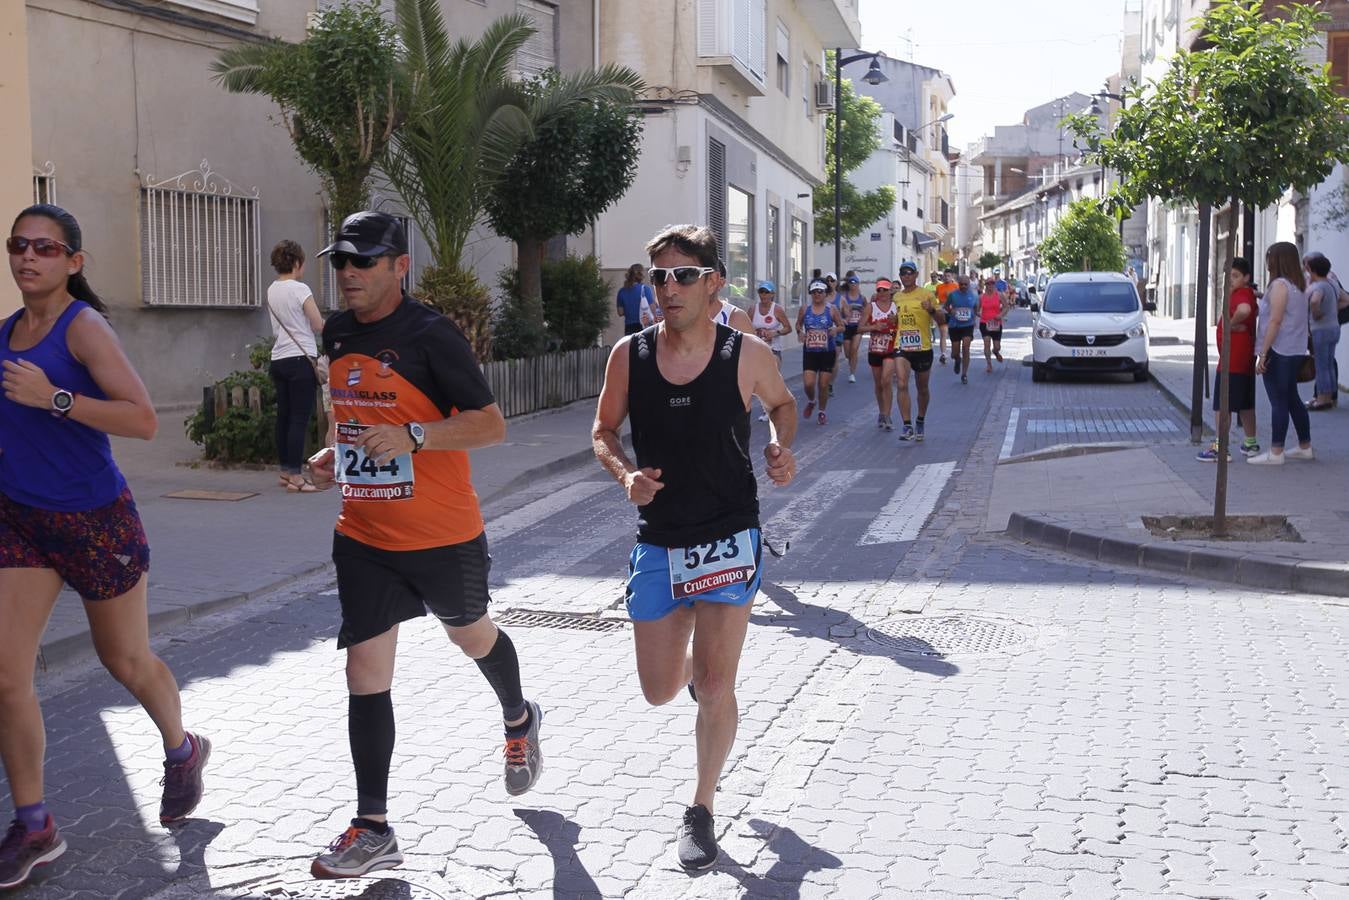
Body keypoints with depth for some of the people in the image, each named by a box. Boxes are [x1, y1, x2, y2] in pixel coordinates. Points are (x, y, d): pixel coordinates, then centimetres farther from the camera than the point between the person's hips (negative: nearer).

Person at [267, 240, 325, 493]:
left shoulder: (271, 290, 11)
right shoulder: (299, 289, -11)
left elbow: (276, 329, 13)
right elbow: (318, 325, -9)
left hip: (278, 359, 8)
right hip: (300, 359, -8)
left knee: (284, 416, 14)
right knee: (300, 418, -6)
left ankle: (286, 471, 22)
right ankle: (295, 477, -7)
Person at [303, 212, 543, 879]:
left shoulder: (431, 335, -16)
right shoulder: (338, 334, 6)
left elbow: (490, 424, -18)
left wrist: (411, 436, -30)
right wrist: (332, 454, 5)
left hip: (441, 534, -5)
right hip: (363, 534, 5)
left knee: (470, 635, 19)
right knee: (365, 671, -1)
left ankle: (519, 722, 52)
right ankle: (373, 831, 5)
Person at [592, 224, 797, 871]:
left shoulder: (746, 355, -10)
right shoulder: (629, 355, -6)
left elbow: (782, 403, 12)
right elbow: (603, 430, 8)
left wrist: (781, 447, -9)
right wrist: (625, 474, -12)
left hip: (728, 537, -3)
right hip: (657, 541, 3)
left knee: (715, 684, -7)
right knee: (659, 691, 9)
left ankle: (702, 809, 15)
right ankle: (695, 666, 48)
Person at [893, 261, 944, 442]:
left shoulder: (926, 294, -4)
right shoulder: (897, 298, 10)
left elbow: (942, 321, -7)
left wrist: (932, 310, -25)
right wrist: (892, 321, 6)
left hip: (923, 349, -2)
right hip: (902, 349, 2)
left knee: (922, 389, 13)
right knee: (902, 385, -17)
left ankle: (920, 421, 36)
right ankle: (907, 427, -17)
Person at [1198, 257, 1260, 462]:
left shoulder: (1240, 295, -18)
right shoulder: (1249, 294, 13)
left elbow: (1244, 309, -41)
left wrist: (1232, 323, -25)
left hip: (1232, 360, -10)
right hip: (1246, 360, 10)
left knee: (1222, 405, -5)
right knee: (1245, 405, 18)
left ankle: (1220, 448, -4)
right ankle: (1251, 444, 26)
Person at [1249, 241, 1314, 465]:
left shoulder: (1279, 285, -14)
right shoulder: (1299, 286, 13)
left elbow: (1275, 321, -19)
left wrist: (1263, 354, -18)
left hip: (1278, 352, -9)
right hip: (1295, 352, 9)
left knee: (1278, 402, -6)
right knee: (1292, 399, 17)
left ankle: (1275, 452, -3)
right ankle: (1305, 447, 23)